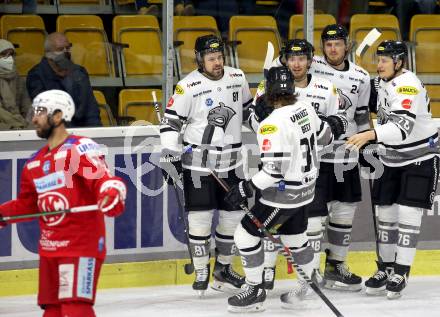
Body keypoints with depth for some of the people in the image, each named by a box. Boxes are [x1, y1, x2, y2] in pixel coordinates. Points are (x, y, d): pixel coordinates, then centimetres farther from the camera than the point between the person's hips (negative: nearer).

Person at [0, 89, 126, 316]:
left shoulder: (80, 149, -10)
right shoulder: (35, 163, 16)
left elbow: (105, 179, -22)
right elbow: (27, 204, 27)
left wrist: (111, 195, -42)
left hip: (81, 246, -8)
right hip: (49, 249, 8)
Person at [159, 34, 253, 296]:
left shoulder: (237, 78, 3)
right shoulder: (188, 86, -12)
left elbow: (248, 109, 20)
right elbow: (170, 122, -9)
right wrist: (170, 156, -14)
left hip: (231, 162, 5)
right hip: (198, 162, -5)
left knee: (234, 215, 7)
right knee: (200, 216, -5)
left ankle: (223, 270, 22)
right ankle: (201, 272, 8)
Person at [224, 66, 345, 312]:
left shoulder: (272, 125, -26)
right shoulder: (306, 108, -3)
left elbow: (274, 170, -28)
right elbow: (323, 134, 16)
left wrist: (247, 189, -21)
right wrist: (332, 133, 39)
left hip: (284, 194, -8)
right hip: (305, 188, 8)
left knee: (246, 235, 2)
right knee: (296, 238, 22)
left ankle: (256, 291, 9)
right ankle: (309, 284, 33)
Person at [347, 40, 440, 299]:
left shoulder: (408, 86, -24)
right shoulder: (385, 83, 3)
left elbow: (403, 126, -38)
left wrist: (371, 135, -50)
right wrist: (371, 143, 16)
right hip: (392, 159, 8)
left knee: (408, 214, -11)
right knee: (386, 213, 7)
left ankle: (400, 274, -6)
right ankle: (386, 268, 17)